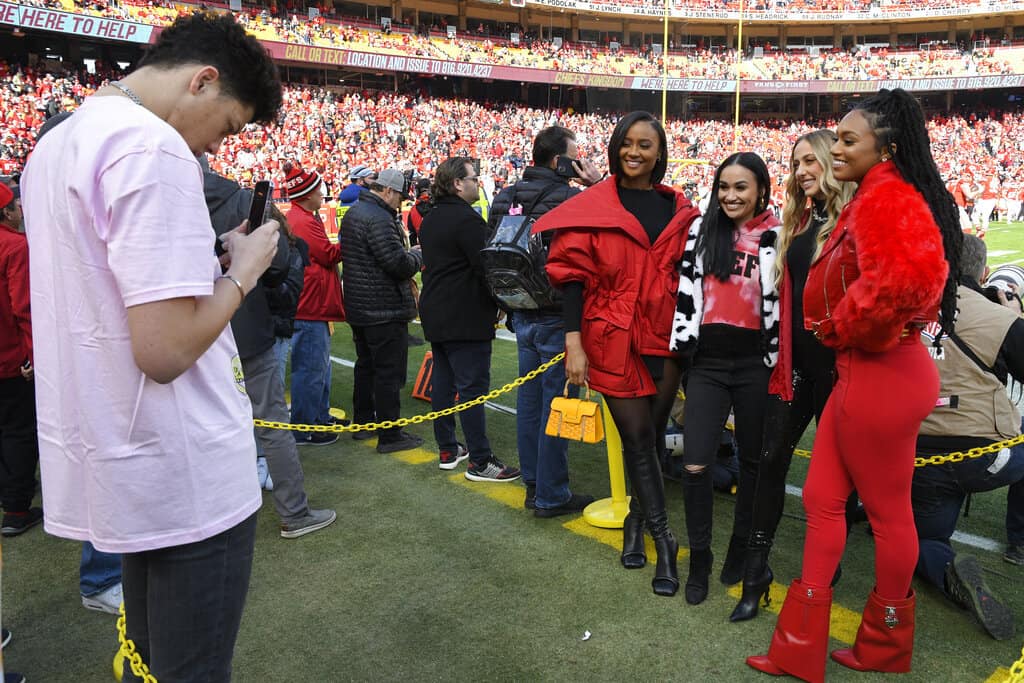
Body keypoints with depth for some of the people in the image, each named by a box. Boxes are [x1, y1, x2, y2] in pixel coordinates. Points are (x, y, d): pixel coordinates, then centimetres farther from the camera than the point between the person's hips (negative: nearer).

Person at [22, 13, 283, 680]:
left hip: (113, 464, 10)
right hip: (187, 476, -9)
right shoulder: (155, 149, -19)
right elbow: (166, 350, -25)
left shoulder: (56, 144, 12)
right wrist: (242, 270, -10)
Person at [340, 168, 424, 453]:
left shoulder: (353, 213, 12)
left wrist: (407, 255, 9)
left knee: (366, 365, 20)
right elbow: (400, 265, -25)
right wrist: (418, 254, -3)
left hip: (359, 306, 10)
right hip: (385, 309, -10)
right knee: (390, 372, -3)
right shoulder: (379, 219, -20)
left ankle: (363, 422, 32)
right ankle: (389, 435, 4)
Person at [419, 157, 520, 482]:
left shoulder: (430, 220, 15)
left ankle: (447, 450, 22)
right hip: (465, 319, -10)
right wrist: (498, 302, -3)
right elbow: (486, 267, -19)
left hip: (436, 315, 10)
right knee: (472, 387, -6)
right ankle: (480, 461, -2)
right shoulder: (467, 219, -16)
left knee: (443, 382, 13)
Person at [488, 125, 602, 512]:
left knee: (529, 397, 15)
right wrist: (597, 187, -7)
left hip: (523, 315, 7)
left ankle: (533, 484, 27)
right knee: (557, 402, 1)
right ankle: (551, 496, 11)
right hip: (557, 318, -7)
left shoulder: (505, 197, 7)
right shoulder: (571, 199, -17)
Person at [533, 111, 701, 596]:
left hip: (665, 337, 3)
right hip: (614, 340, -3)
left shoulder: (678, 210, 8)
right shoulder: (593, 207, -2)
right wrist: (574, 343, -12)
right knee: (636, 436, 1)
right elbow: (573, 276, -5)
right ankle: (662, 538, 12)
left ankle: (638, 518, 31)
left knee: (653, 433, 10)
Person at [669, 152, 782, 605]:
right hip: (707, 362, 1)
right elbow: (686, 288, 7)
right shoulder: (702, 231, 6)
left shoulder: (776, 239, 1)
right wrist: (681, 346, 4)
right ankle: (699, 557, 15)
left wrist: (777, 360, 1)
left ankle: (741, 545, 32)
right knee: (695, 467, -4)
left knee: (752, 461, 12)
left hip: (755, 363, -1)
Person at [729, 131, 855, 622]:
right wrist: (782, 354, 10)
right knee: (771, 459, 4)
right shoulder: (799, 220, 13)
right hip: (795, 360, 6)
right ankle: (756, 571, 13)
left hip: (836, 361, -6)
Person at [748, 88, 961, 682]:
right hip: (865, 371, 10)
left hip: (880, 376, -10)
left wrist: (844, 329, -17)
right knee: (822, 498, 12)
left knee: (887, 512, 8)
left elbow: (907, 277, -35)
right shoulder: (876, 199, 14)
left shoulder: (886, 197, -17)